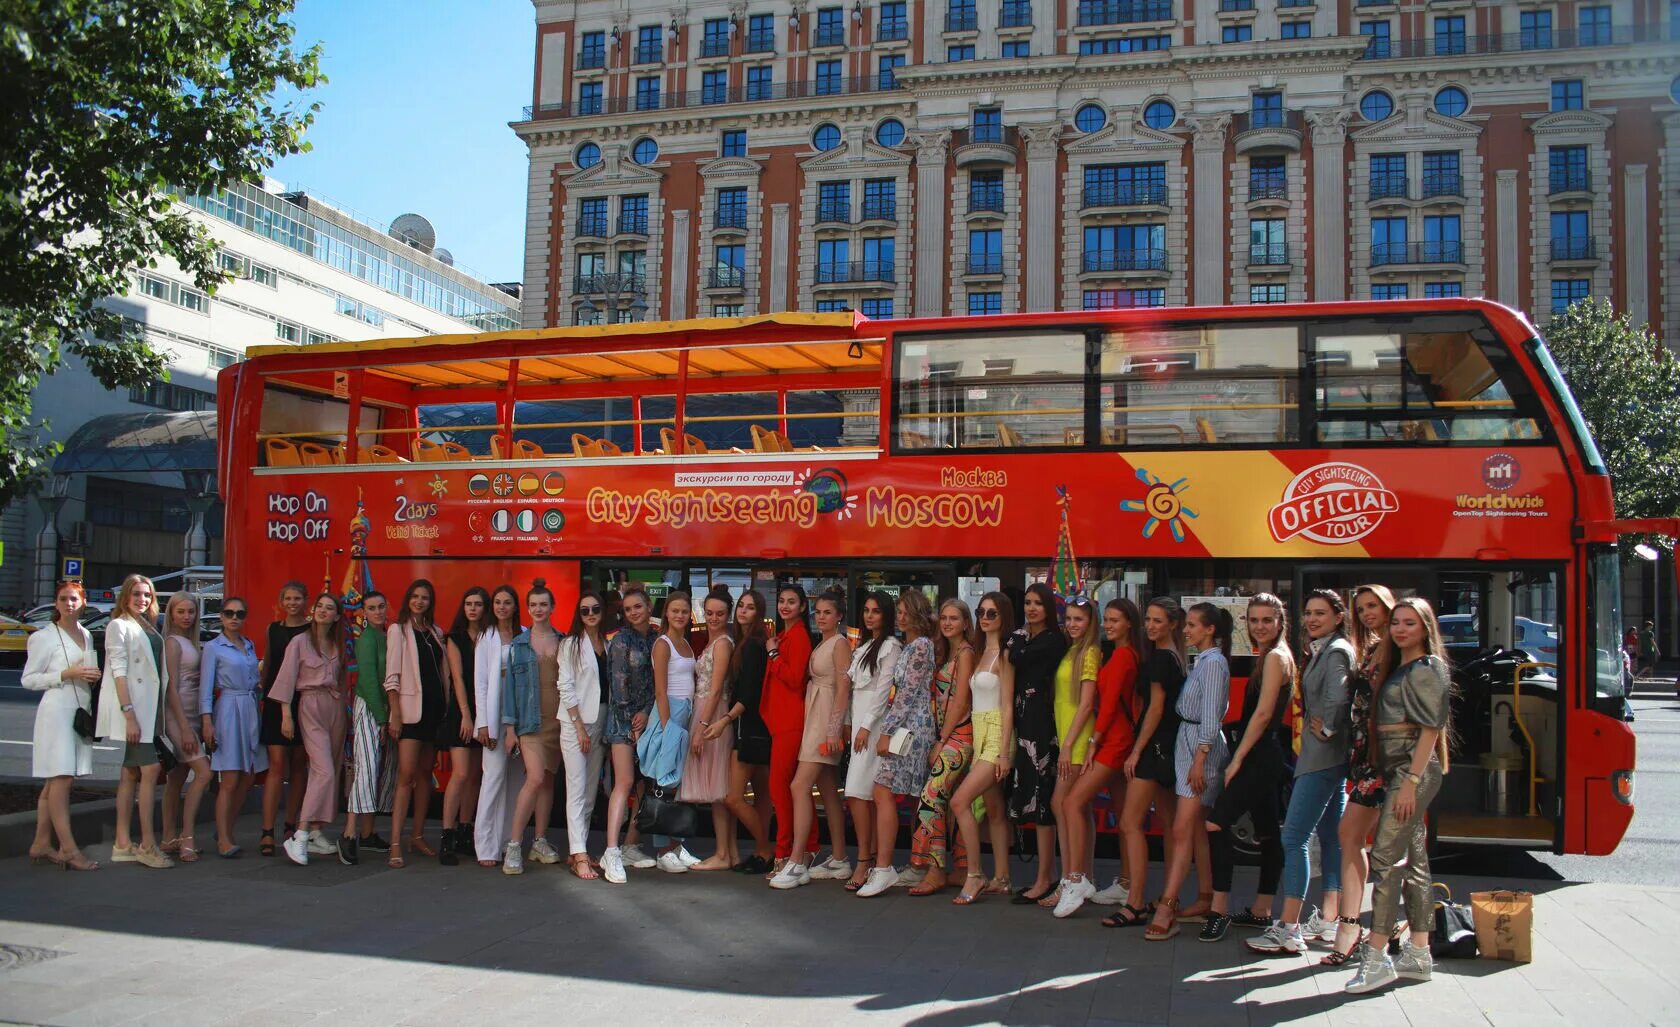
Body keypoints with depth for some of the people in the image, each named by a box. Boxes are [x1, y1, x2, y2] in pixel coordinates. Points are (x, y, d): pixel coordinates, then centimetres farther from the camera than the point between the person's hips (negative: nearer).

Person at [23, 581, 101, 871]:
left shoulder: (86, 635, 16)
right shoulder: (44, 637, -3)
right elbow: (28, 679, -4)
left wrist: (94, 676, 6)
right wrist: (67, 675, -14)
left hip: (81, 710, 7)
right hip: (57, 709, -7)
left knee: (56, 781, 9)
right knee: (60, 779, -11)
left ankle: (41, 844, 14)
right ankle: (68, 849, -13)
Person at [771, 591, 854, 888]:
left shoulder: (840, 643, -7)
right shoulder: (820, 644, 17)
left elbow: (843, 688, -13)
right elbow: (810, 680, 14)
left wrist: (834, 729, -19)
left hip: (828, 719, -9)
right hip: (814, 718, 9)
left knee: (800, 785, -14)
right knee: (828, 790, 10)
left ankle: (797, 864, -15)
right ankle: (839, 860, 16)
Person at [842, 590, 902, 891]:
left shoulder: (890, 646, -7)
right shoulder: (863, 647, 19)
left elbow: (883, 690, -12)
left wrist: (866, 726, -15)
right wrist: (853, 725, 8)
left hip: (874, 721, -8)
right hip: (859, 720, 8)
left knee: (858, 793, -13)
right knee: (868, 794, 6)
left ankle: (864, 861, -11)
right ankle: (873, 857, 8)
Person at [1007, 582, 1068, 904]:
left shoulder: (1054, 640, -6)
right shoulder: (1020, 637, 16)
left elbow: (1017, 659, -15)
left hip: (1042, 723, -8)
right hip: (1023, 721, 8)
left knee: (1040, 796, -6)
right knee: (1032, 796, 9)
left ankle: (1043, 880, 0)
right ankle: (1048, 872, 18)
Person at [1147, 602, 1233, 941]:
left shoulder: (1214, 662, -11)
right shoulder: (1201, 661, 17)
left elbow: (1210, 717, -17)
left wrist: (1199, 760, -21)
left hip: (1202, 748, -9)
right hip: (1188, 744, 9)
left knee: (1182, 830, -13)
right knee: (1196, 829, 11)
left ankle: (1166, 908, -15)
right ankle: (1207, 900, 17)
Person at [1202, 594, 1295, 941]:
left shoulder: (1275, 657, -12)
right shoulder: (1270, 657, 16)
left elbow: (1262, 713, -17)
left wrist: (1237, 759, -16)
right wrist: (1240, 756, 13)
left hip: (1260, 756, -10)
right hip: (1264, 756, 10)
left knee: (1217, 824, -15)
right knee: (1267, 832, 13)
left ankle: (1220, 910, -14)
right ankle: (1262, 911, 20)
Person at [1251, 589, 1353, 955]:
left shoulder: (1335, 651, -13)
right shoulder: (1324, 651, 17)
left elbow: (1337, 698, -27)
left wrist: (1326, 731, -15)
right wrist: (1324, 731, 10)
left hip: (1323, 757, -11)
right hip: (1327, 758, 11)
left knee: (1294, 837, -11)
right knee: (1331, 838, 14)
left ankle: (1288, 929, -9)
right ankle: (1328, 921, 21)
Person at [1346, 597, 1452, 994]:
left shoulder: (1426, 668, -9)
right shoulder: (1401, 668, 18)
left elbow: (1430, 730, -16)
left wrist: (1411, 781, -21)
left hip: (1415, 771, -10)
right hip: (1399, 771, 10)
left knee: (1385, 857, -12)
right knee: (1413, 862, 12)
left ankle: (1376, 959, -12)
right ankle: (1419, 954, 19)